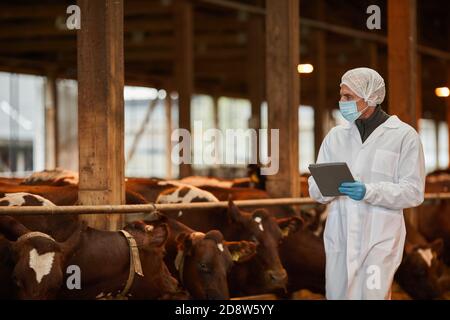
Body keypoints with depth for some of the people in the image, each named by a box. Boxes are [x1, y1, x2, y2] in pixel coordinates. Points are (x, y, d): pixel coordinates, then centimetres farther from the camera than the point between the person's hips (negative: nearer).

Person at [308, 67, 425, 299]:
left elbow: (413, 192, -7)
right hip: (339, 236, 4)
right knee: (337, 295, 7)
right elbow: (315, 189, 8)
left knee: (372, 296, -8)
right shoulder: (336, 136, 12)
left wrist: (369, 191, -21)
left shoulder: (403, 136, -1)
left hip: (380, 236, -4)